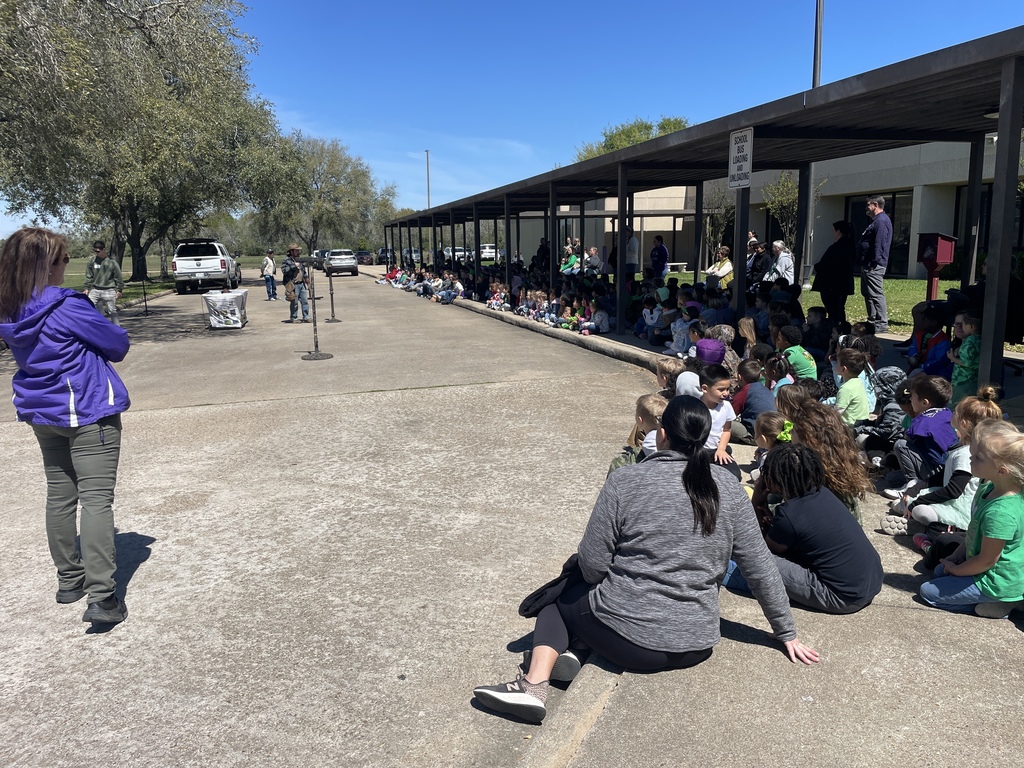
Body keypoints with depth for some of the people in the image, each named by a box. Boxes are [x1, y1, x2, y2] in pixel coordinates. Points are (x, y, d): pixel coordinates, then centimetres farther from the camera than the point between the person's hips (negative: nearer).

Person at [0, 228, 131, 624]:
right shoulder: (65, 306, -18)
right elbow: (118, 344, -10)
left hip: (42, 414, 8)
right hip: (88, 412, -8)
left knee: (60, 496, 16)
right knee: (96, 499, -7)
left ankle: (69, 580, 27)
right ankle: (101, 597, -10)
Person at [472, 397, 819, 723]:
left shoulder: (625, 480, -13)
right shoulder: (727, 487, -2)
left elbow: (592, 565, -10)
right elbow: (761, 569, 1)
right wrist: (787, 634, 13)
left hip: (628, 639, -5)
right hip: (696, 646, 5)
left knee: (558, 596, 24)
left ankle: (534, 685, 2)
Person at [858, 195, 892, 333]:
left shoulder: (881, 221, -14)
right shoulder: (876, 221, 20)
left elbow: (879, 245, -22)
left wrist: (874, 262, -24)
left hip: (873, 266, -11)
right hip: (867, 264, 11)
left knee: (876, 294, -11)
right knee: (867, 294, 16)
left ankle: (882, 325, -10)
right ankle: (872, 322, 23)